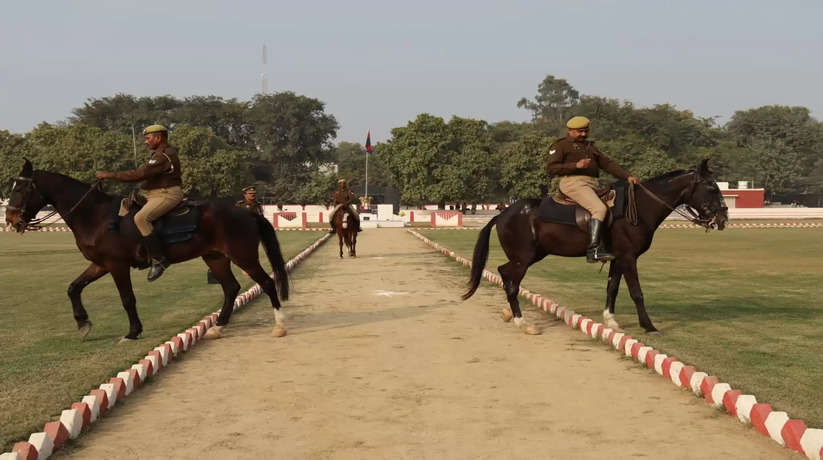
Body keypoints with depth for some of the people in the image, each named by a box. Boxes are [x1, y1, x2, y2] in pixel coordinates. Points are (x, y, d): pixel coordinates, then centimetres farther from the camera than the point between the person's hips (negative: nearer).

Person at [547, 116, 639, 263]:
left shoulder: (590, 147, 29)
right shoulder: (560, 146, 9)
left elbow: (608, 164, 23)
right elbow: (552, 168, -3)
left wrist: (627, 176, 9)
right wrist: (576, 165, -15)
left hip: (593, 184, 8)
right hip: (573, 182, -8)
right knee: (600, 208, -28)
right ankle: (593, 249, -34)